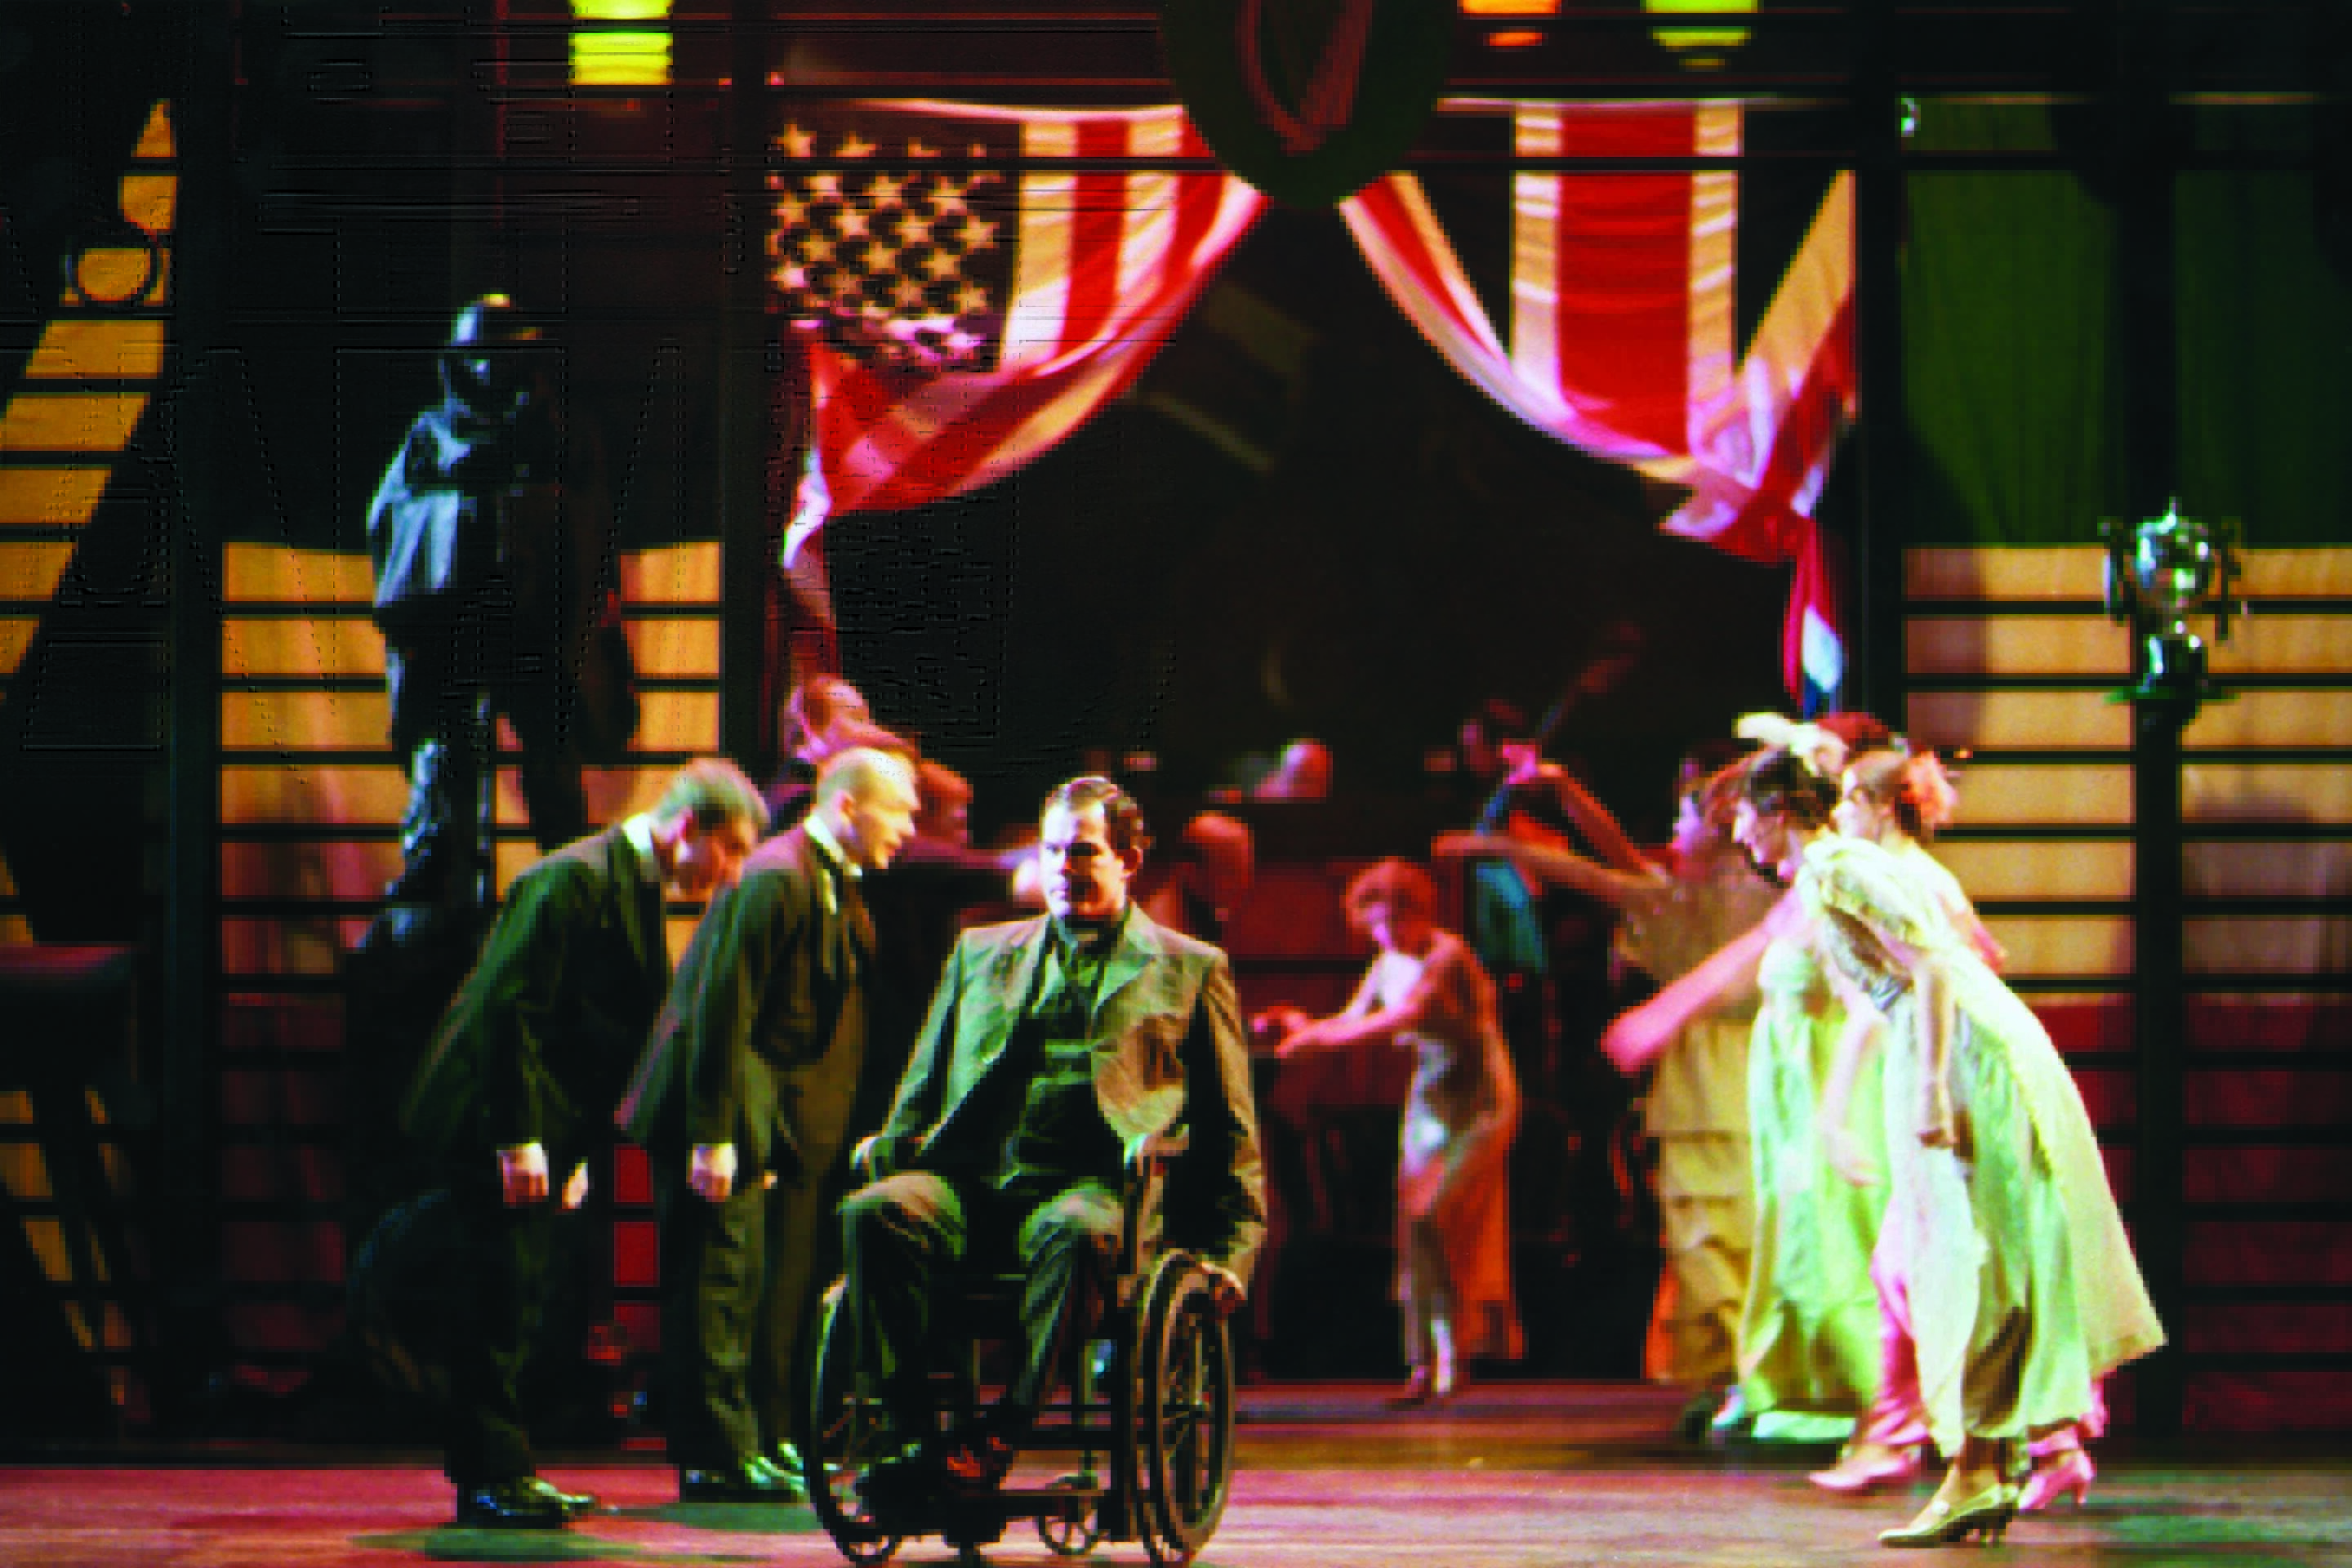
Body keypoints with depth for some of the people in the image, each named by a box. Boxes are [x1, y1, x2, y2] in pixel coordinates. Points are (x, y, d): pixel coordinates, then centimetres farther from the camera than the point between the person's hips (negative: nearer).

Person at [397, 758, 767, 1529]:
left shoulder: (637, 890, 14)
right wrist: (519, 1139, -23)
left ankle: (497, 1470, 17)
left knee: (514, 1299, 12)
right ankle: (491, 1475, -6)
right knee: (504, 1293, -9)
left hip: (545, 1130, 10)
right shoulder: (575, 879, -17)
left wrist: (577, 1148, 19)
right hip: (499, 1122, -10)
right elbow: (510, 1008, -21)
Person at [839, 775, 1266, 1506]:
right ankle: (917, 1437, -30)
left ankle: (993, 1441, -37)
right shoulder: (980, 954, 28)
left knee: (1077, 1232, -41)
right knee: (872, 1212, -30)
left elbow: (1231, 1130, 17)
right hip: (973, 1180, 3)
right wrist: (885, 1153, 11)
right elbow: (921, 1090, 30)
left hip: (1094, 1186, -3)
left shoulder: (1190, 971, 19)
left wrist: (1232, 1249, 6)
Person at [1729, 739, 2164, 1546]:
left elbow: (1930, 966, -19)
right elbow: (1869, 1007, 30)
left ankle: (1973, 1476, -11)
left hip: (1965, 1055, -10)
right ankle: (1991, 1475, 13)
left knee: (1955, 1258, -10)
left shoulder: (1841, 870, -9)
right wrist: (1833, 1110, 33)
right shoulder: (1820, 879, 21)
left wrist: (1931, 1089, -24)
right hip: (1949, 1061, 10)